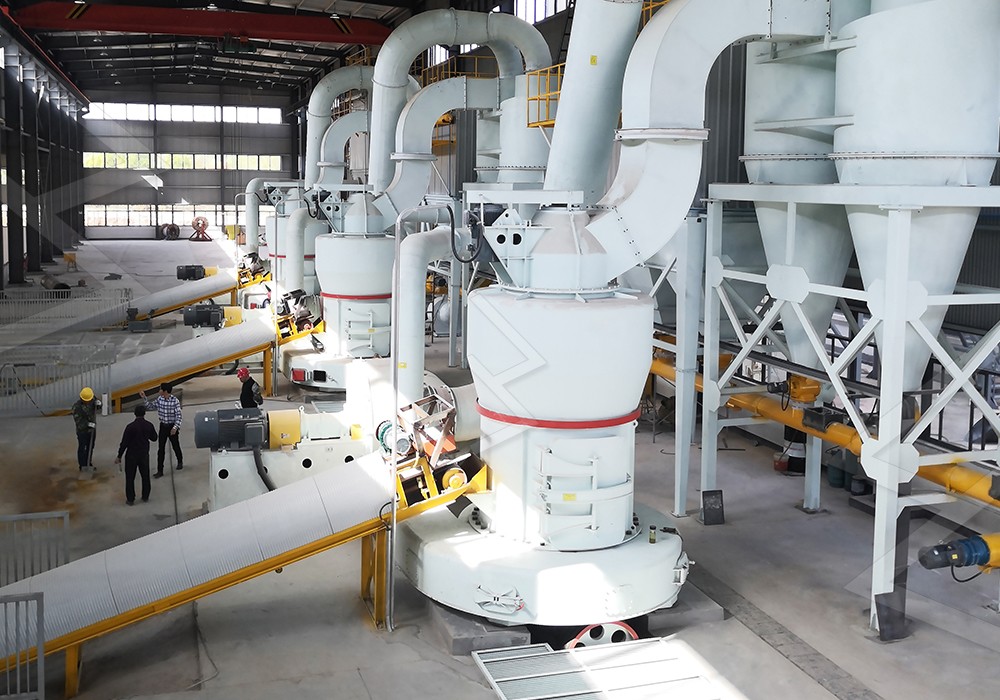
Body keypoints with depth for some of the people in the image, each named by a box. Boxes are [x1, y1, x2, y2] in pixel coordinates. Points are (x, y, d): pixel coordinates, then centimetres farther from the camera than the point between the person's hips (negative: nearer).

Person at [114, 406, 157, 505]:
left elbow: (124, 443, -14)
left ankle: (130, 499, 13)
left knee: (130, 478, 8)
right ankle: (145, 497, 26)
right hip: (144, 455, 3)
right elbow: (154, 438, 7)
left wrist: (119, 456, -6)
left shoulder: (130, 426, -18)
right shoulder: (149, 425, -7)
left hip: (131, 455, -3)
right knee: (145, 476, 17)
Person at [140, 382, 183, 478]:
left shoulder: (175, 401, -18)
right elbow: (150, 407, 10)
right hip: (163, 426, 4)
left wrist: (175, 427, -23)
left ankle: (180, 462, 42)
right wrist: (144, 398, -1)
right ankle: (160, 471, 6)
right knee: (161, 449, 1)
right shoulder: (159, 399, -3)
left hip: (172, 427, -4)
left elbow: (178, 415, -16)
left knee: (175, 446, 15)